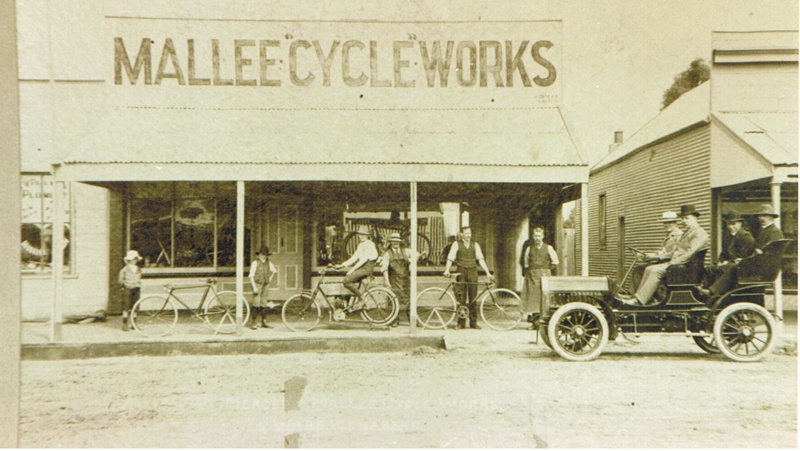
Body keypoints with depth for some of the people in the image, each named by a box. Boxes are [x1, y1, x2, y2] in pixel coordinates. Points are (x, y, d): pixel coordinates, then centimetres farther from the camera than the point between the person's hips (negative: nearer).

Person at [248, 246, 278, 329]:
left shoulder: (268, 262, 10)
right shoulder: (255, 263, -7)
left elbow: (274, 271, 28)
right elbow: (251, 276, -9)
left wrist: (270, 278, 16)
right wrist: (254, 287, -15)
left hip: (266, 285, 5)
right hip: (257, 285, -5)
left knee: (264, 304, 8)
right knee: (256, 304, -11)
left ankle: (264, 322, 15)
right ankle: (253, 322, -4)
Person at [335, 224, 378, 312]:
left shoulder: (369, 244, -10)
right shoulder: (360, 245, 18)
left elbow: (364, 259, -19)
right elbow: (354, 258, 15)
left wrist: (352, 269, -22)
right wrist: (342, 265, 6)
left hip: (367, 267, -9)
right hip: (361, 267, 9)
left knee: (347, 281, -21)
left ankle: (361, 299, -11)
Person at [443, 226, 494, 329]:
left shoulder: (475, 245, 12)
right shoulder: (456, 244, 6)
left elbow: (480, 259, 4)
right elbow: (450, 258, -3)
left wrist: (487, 272, -6)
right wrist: (447, 270, -19)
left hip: (473, 272, 2)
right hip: (461, 272, -2)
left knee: (473, 297, 2)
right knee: (462, 298, -1)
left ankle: (473, 323, 8)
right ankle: (461, 323, 5)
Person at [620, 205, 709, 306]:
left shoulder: (700, 233, -7)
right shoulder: (687, 233, 25)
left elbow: (690, 253, -18)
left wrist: (671, 263, -20)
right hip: (676, 262, 10)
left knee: (656, 270, -26)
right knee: (649, 269, -6)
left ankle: (639, 300, -28)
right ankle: (637, 295, -10)